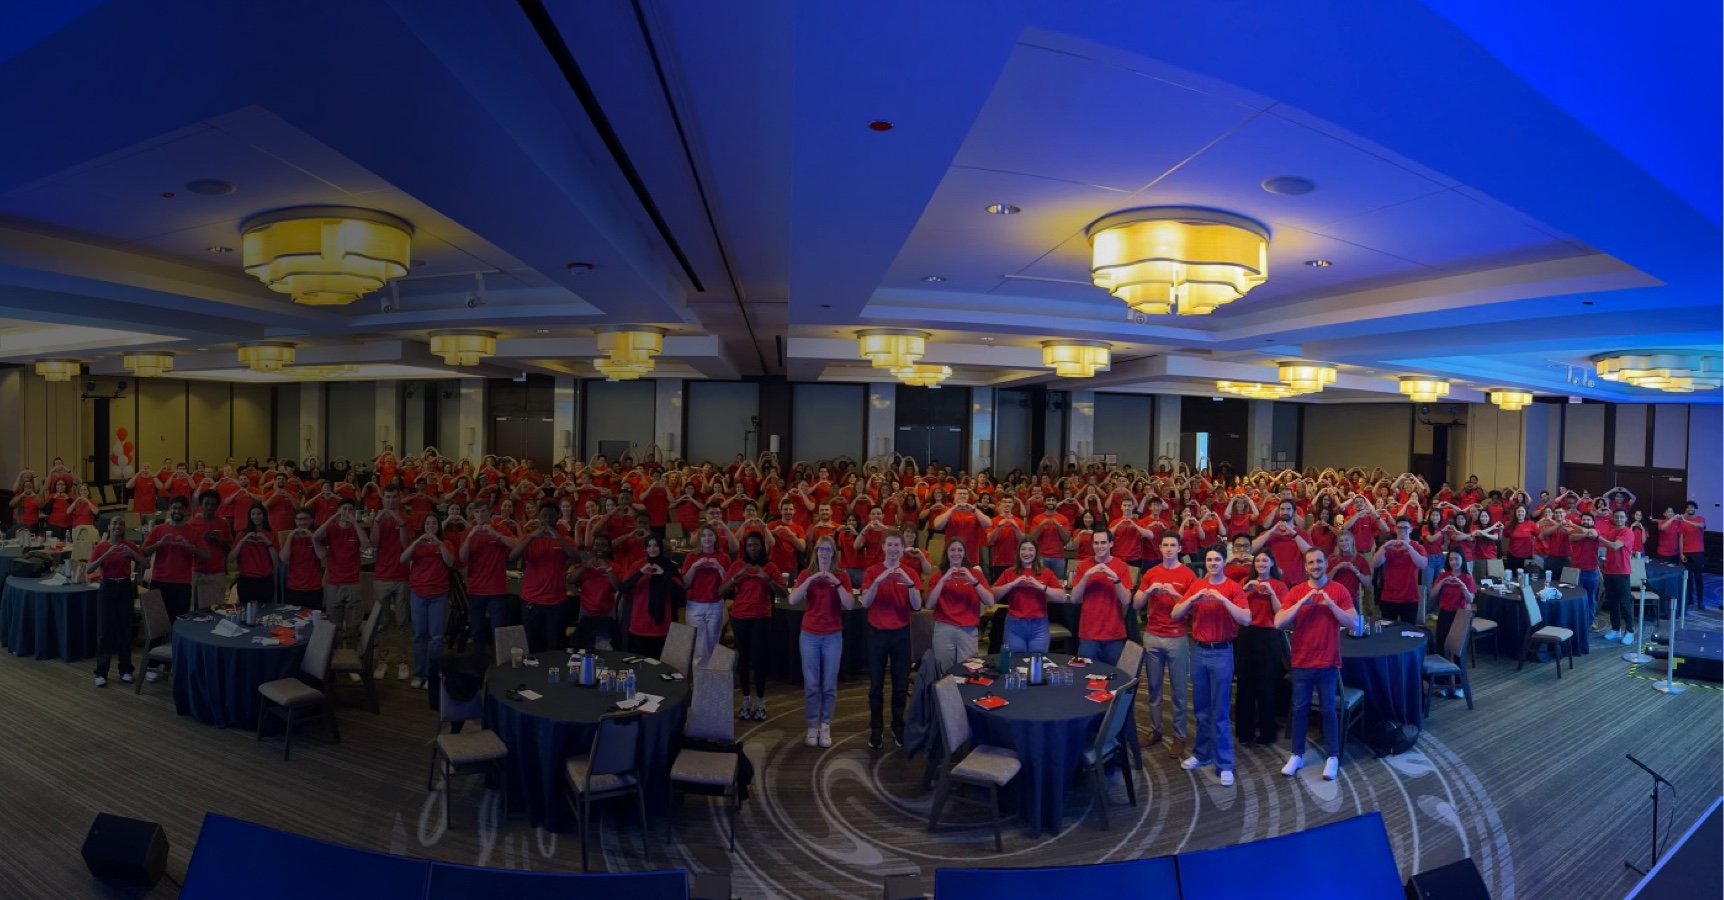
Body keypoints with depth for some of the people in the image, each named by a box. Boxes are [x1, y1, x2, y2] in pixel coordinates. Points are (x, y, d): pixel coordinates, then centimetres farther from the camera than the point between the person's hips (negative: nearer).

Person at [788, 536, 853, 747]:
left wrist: (837, 583, -21)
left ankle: (825, 727, 15)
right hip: (809, 635, 0)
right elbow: (793, 601, -13)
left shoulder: (841, 575, 0)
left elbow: (849, 605, -10)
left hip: (833, 636, 0)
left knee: (829, 685, 3)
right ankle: (812, 727, 14)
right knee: (811, 684, 2)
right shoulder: (806, 574, 1)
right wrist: (810, 580, -21)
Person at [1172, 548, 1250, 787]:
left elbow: (1246, 619, -17)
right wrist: (1193, 598, -15)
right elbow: (1175, 615, 0)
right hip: (1199, 651, 4)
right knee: (1201, 708, 14)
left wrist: (1223, 599, -26)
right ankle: (1201, 753, 27)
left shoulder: (1233, 588, -5)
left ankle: (1224, 764, 8)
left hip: (1222, 653, -4)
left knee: (1219, 711, 0)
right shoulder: (1196, 586, 5)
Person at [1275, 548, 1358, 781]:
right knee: (1299, 709, 9)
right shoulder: (1295, 592, -1)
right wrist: (1302, 603, -18)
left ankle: (1333, 757, 20)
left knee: (1329, 710, 7)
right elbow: (1278, 623, -10)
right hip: (1301, 663, 1)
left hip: (1328, 663, -1)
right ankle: (1297, 755, 19)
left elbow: (1353, 623, -9)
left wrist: (1330, 604, -19)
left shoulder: (1339, 591, -3)